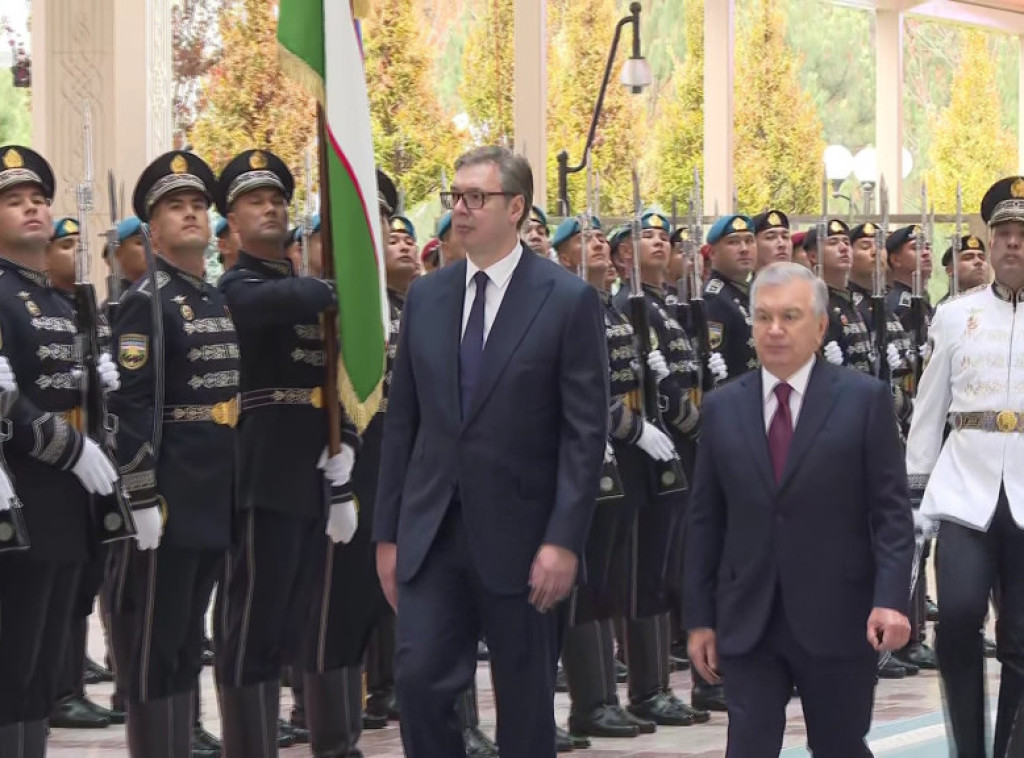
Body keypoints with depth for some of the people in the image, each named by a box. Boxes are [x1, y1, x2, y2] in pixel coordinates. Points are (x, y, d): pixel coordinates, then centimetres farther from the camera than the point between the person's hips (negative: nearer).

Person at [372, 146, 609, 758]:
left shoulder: (569, 300, -5)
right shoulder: (426, 296, 8)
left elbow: (586, 432, -9)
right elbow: (402, 421, 11)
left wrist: (564, 540, -15)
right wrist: (387, 533, 8)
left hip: (518, 535, -3)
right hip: (432, 531, 3)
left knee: (526, 702, 7)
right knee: (419, 679, -5)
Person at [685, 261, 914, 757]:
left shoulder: (865, 399, -2)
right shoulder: (722, 408, 7)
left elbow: (891, 510, -4)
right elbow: (704, 521, 8)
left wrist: (891, 599, -16)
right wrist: (700, 618, 5)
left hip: (837, 619, -2)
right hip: (747, 622, 2)